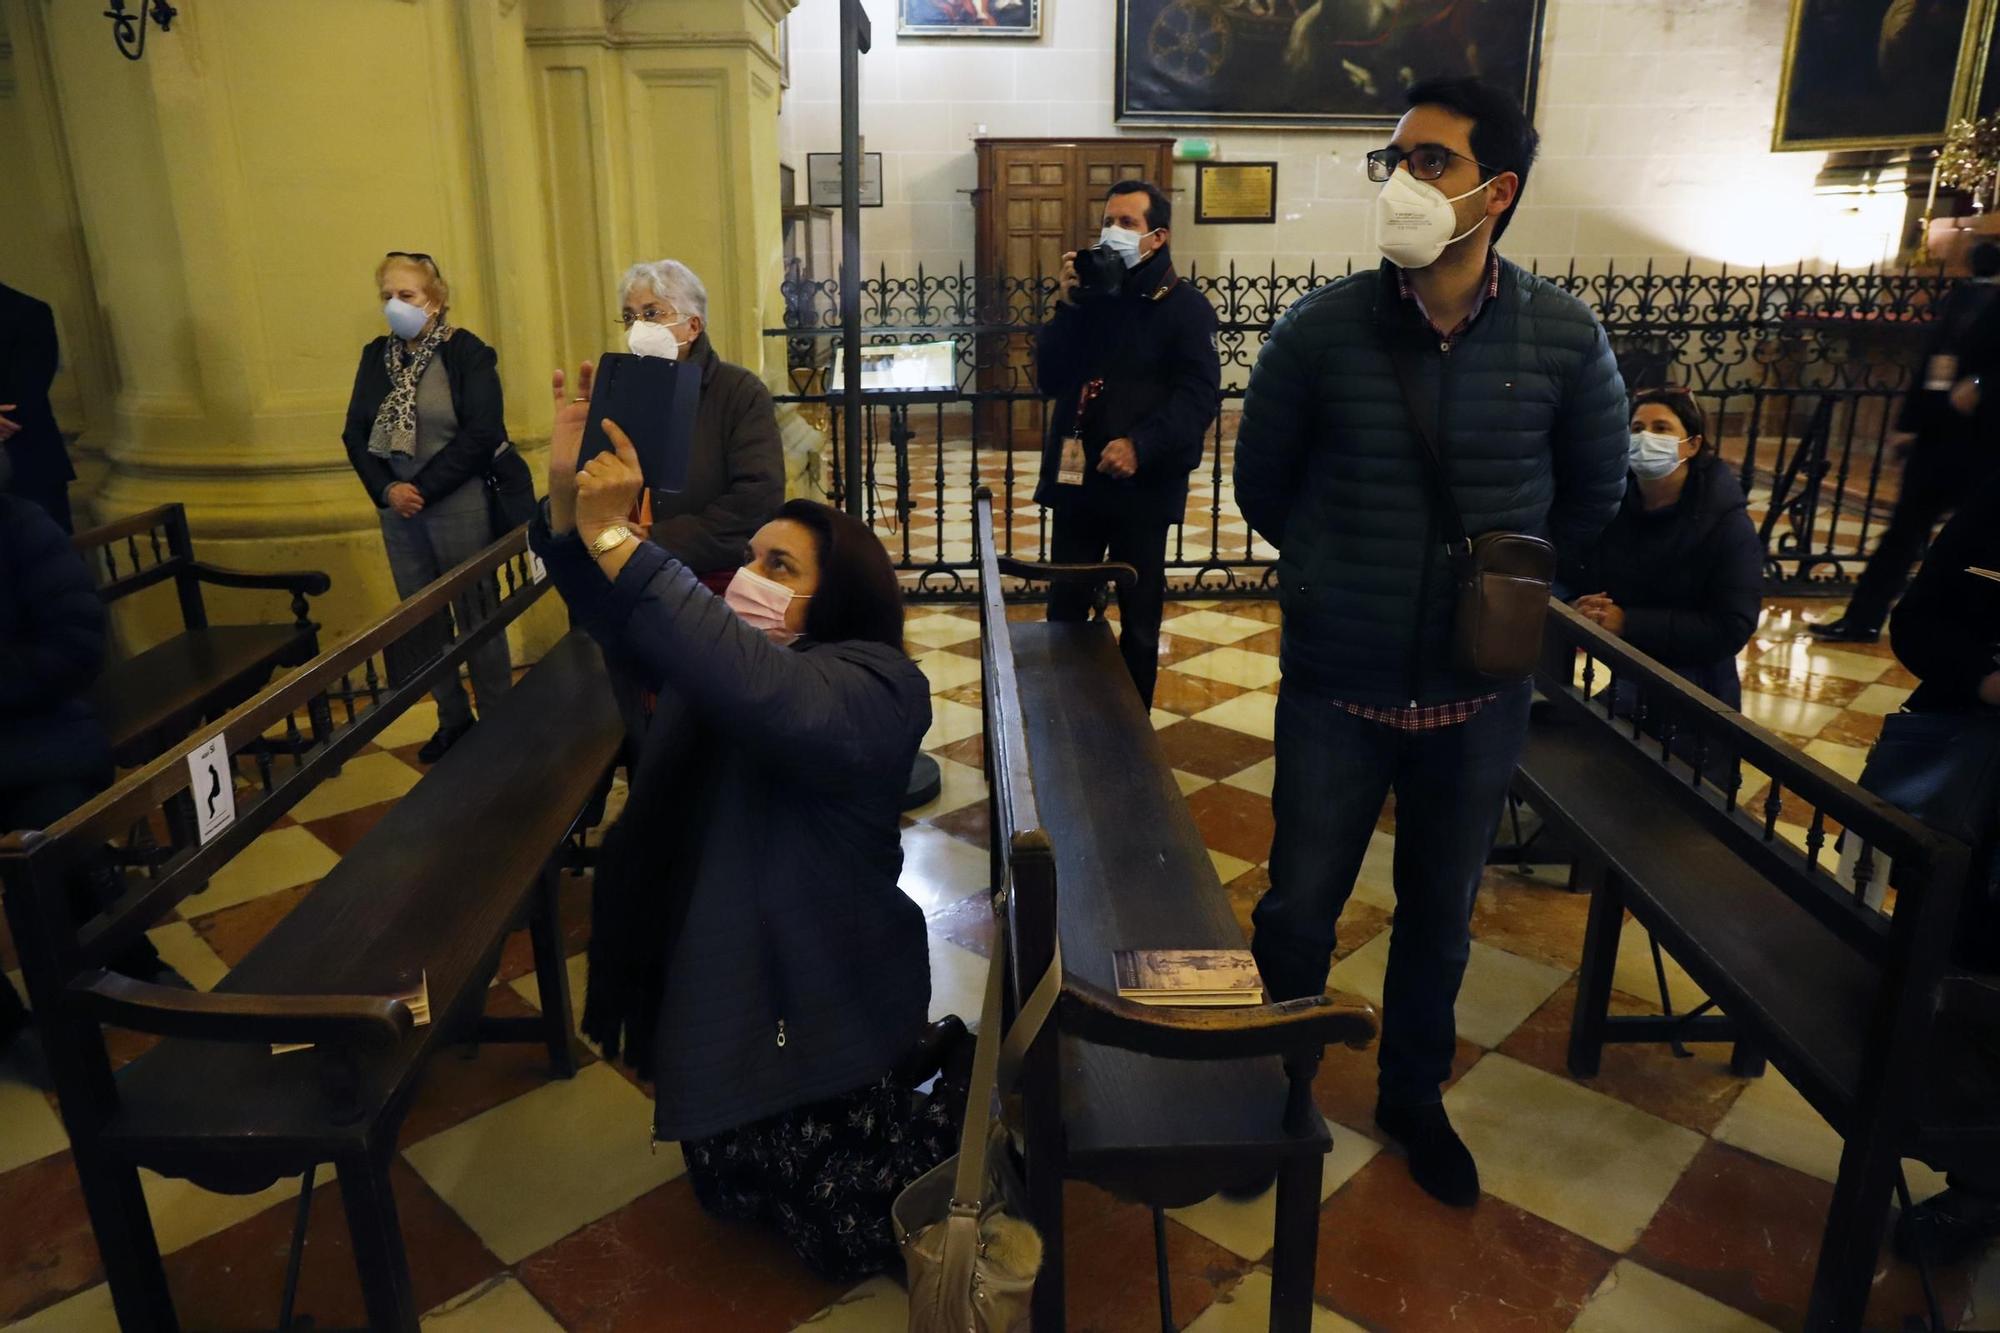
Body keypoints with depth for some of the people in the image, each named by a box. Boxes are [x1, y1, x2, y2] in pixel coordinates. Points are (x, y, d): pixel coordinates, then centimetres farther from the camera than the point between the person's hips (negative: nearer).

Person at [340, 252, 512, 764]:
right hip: (399, 509, 6)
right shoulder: (376, 355, 9)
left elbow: (481, 434, -15)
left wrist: (423, 489, -15)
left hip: (459, 507, -5)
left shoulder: (467, 352, -7)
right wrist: (386, 489, -9)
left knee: (476, 617, 3)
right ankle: (453, 718, 24)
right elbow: (356, 433, 8)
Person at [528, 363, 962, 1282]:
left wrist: (617, 540, -42)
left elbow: (764, 694, -43)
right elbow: (611, 616, -5)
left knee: (843, 1236, 4)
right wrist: (567, 492, -24)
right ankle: (905, 1068, 38)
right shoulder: (721, 651, 3)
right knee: (734, 1190, 23)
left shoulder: (876, 688, -24)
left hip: (820, 996, -8)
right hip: (712, 984, 8)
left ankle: (959, 1119, 29)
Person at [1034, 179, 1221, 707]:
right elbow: (1050, 380, 0)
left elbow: (1198, 397, -13)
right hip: (1076, 478, 4)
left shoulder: (1186, 307, -3)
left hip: (1144, 485, -3)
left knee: (1139, 617, 9)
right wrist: (1069, 305, -10)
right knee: (1064, 612, 10)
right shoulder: (1091, 295, 8)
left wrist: (1141, 446, -26)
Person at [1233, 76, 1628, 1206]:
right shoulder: (1320, 330, -12)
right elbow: (1264, 488, 2)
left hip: (1481, 695, 2)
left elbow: (1593, 497, 7)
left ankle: (1415, 1094, 43)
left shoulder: (1564, 337, -9)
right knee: (1299, 911, 10)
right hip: (1336, 689, -1)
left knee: (1440, 916, 19)